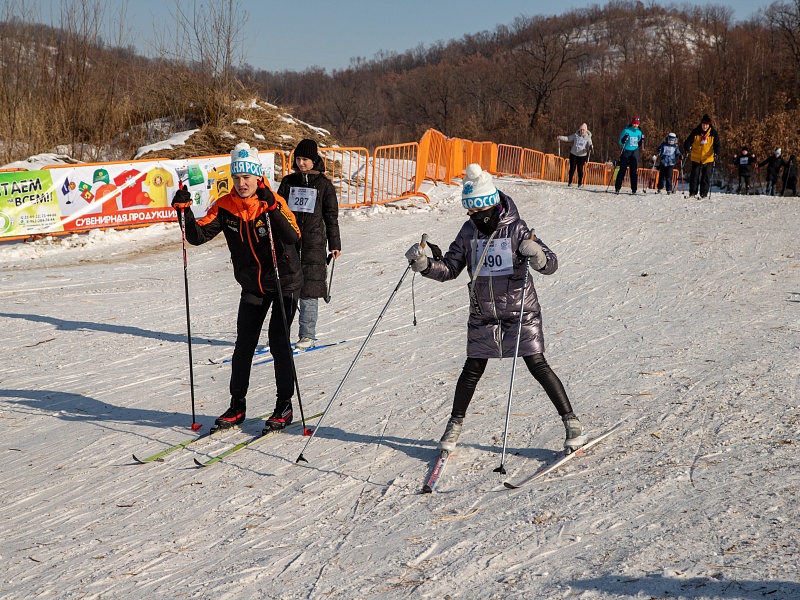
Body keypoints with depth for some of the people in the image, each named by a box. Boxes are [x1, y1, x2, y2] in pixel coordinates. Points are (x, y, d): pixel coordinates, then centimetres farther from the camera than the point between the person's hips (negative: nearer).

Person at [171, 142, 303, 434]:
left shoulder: (274, 203, -19)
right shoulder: (225, 206, -8)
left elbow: (293, 238, -34)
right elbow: (198, 236, -12)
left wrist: (271, 208, -44)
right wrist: (185, 211, -27)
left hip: (284, 282, -4)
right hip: (252, 285, 4)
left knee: (278, 341, -6)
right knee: (243, 344, 4)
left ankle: (284, 406, 7)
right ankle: (237, 406, 15)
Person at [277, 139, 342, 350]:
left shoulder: (324, 184, 4)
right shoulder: (288, 182, 11)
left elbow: (331, 216, 7)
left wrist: (334, 244, 5)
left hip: (313, 243, -2)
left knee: (309, 290, -2)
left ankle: (308, 335, 5)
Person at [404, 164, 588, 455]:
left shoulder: (516, 228, -12)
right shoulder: (469, 231, 1)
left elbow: (551, 264, -15)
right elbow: (449, 268, 4)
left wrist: (537, 255, -38)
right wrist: (424, 264, -15)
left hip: (521, 311, -3)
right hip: (483, 315, 3)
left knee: (537, 365, -6)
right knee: (473, 368, 7)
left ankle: (572, 422, 3)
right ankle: (455, 424, 24)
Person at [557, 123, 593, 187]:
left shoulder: (588, 137, -1)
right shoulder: (576, 135, 1)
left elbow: (589, 144, -9)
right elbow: (568, 138, 3)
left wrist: (590, 147, -33)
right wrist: (561, 137, -11)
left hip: (582, 155, -1)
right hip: (573, 154, 1)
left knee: (580, 169, -2)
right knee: (572, 168, -1)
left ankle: (580, 183, 12)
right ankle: (570, 182, 10)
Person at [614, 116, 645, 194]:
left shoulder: (639, 132, 10)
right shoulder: (626, 131, -2)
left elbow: (639, 145, 17)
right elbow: (620, 142, -2)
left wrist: (642, 141, -2)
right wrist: (624, 140, -22)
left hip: (635, 153, 3)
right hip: (626, 152, -3)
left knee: (634, 171, 1)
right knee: (622, 170, -5)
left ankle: (634, 189, 3)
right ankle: (617, 187, -1)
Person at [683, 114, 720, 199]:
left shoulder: (713, 133, -3)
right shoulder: (695, 132, -4)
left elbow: (716, 145, -7)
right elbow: (688, 141, -7)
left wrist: (716, 153, -25)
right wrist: (687, 150, -26)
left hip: (708, 159, 0)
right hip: (696, 159, 0)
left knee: (706, 177, 0)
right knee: (694, 176, -1)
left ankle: (704, 194, 6)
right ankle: (692, 193, 8)